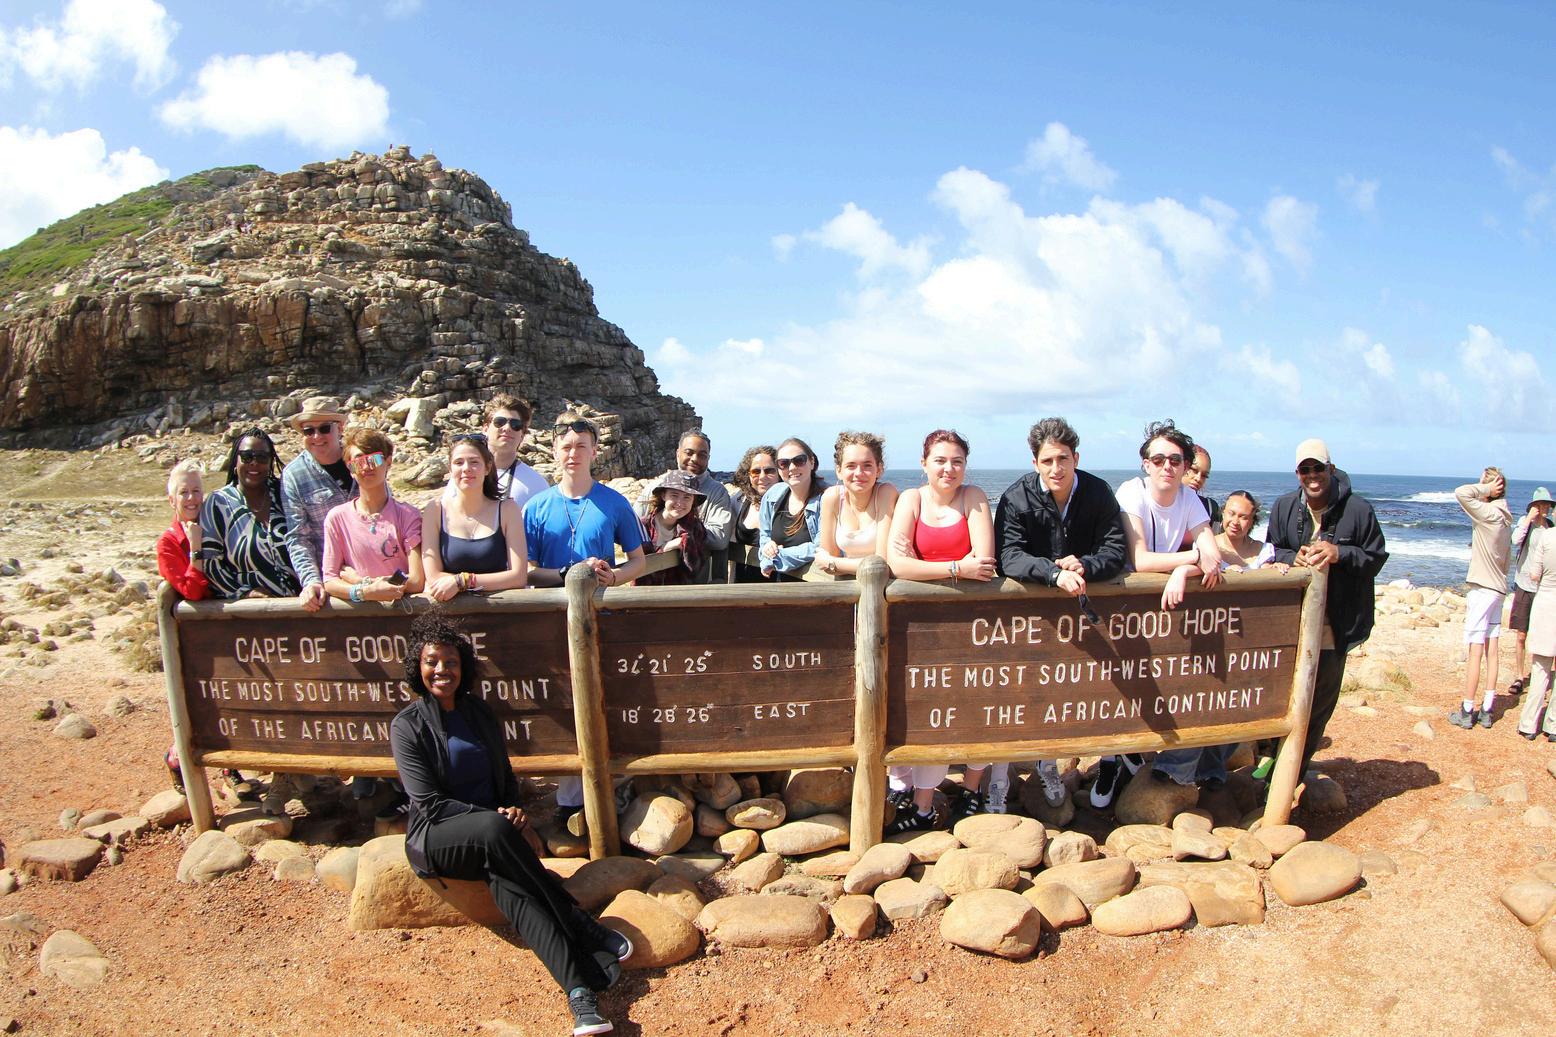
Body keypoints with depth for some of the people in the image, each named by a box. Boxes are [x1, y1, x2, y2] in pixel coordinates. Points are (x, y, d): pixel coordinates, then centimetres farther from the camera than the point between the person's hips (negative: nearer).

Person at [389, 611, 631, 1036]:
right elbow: (429, 804, -12)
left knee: (505, 878, -31)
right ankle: (589, 934, -32)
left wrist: (513, 812, -5)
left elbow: (507, 778, 16)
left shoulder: (479, 713, 10)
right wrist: (498, 820, -18)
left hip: (488, 839, 4)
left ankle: (580, 992, -43)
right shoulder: (407, 725, -5)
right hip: (435, 839, -4)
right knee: (494, 831, -36)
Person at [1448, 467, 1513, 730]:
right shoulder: (1505, 519, 11)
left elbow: (1461, 493, -28)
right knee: (1492, 651, 9)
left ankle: (1467, 712, 0)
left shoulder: (1488, 514, -15)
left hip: (1483, 589, -9)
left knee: (1476, 651, -5)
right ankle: (1486, 710, 13)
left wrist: (1485, 489, -11)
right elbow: (1505, 562, 17)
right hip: (1498, 589, 9)